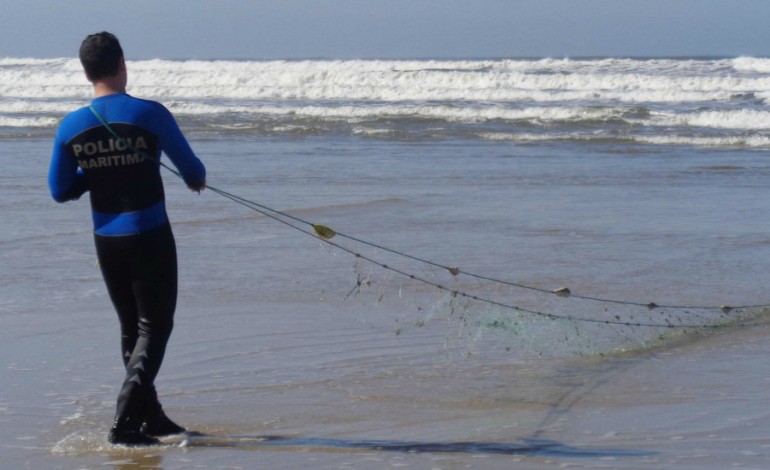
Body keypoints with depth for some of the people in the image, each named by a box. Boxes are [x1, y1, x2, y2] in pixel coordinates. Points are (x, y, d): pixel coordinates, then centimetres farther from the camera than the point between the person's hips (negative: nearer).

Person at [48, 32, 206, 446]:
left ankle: (150, 417, 26)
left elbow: (60, 191, 5)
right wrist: (196, 179, 21)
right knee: (154, 327, 3)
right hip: (149, 237, -4)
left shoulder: (71, 126, -3)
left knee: (131, 329, 18)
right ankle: (124, 422, -11)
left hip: (105, 240, 4)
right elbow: (193, 171, -2)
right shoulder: (150, 115, -13)